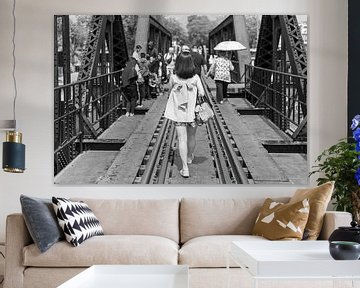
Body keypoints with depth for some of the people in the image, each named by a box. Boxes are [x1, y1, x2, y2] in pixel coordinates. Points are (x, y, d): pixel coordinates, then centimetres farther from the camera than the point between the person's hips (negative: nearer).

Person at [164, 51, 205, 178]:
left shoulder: (173, 77, -10)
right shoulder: (195, 77, -9)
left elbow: (170, 90, 3)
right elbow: (202, 93, -8)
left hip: (178, 112, -1)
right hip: (192, 111, 1)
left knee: (182, 139, 0)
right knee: (191, 137, 22)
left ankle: (185, 168, -5)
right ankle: (189, 157, 45)